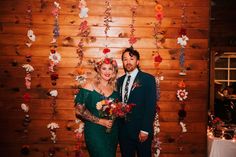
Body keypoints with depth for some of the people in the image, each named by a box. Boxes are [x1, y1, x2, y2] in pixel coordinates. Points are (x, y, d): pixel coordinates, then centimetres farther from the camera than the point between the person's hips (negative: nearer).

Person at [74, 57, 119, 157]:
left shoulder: (114, 88, 4)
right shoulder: (90, 86, -10)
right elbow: (79, 110, -14)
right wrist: (100, 121, -16)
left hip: (112, 132, 5)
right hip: (95, 132, -5)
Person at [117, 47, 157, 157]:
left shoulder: (148, 79, -6)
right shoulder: (120, 81, 10)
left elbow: (151, 106, -12)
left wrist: (145, 130, -16)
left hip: (141, 131, -4)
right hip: (123, 130, 5)